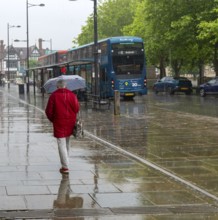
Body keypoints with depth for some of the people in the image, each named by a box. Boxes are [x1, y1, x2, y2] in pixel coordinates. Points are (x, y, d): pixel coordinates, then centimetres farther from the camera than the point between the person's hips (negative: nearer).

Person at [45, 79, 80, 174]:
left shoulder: (54, 96, -7)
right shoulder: (72, 95, -1)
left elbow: (49, 111, -5)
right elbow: (77, 108, -1)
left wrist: (52, 119, 13)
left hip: (59, 123, -4)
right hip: (70, 123, 4)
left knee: (61, 144, -2)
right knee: (67, 143, 20)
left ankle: (65, 167, -6)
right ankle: (65, 162, 30)